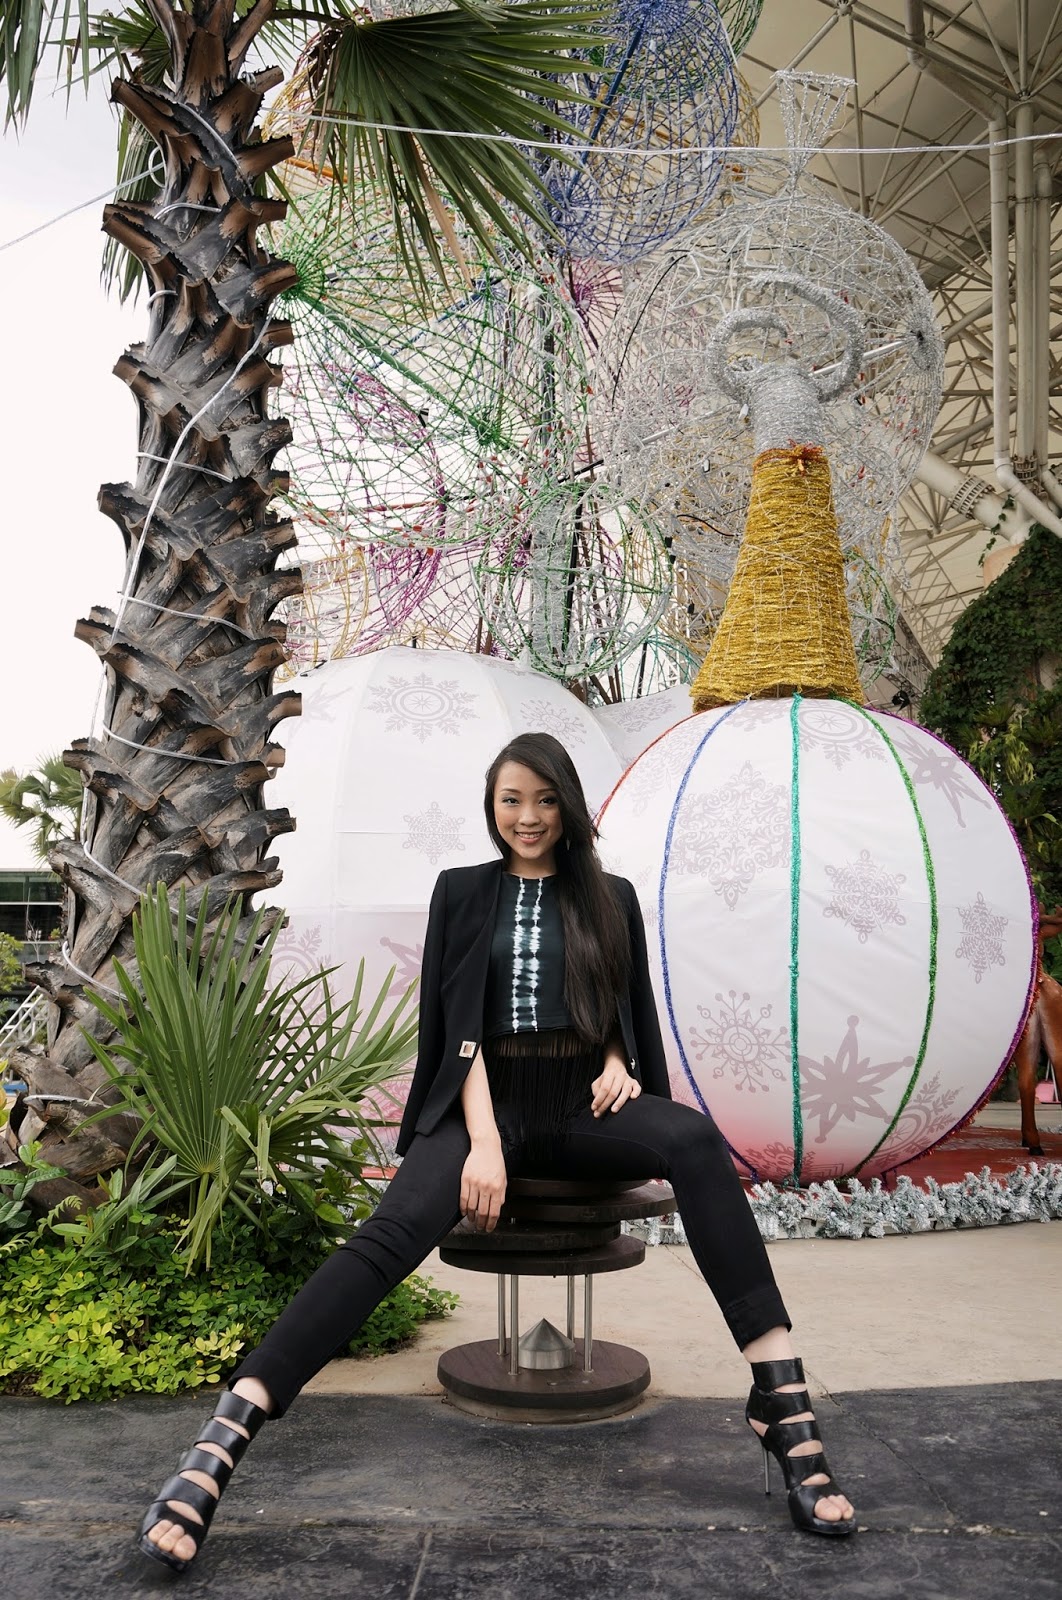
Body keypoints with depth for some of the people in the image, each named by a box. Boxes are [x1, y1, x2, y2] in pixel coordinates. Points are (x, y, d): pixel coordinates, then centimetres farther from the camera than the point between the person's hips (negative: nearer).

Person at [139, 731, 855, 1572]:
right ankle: (225, 1439, -36)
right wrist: (484, 1140, -15)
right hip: (489, 1099, -1)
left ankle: (781, 1395, -32)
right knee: (395, 1229, -30)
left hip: (582, 1100, 1)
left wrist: (620, 1063, -6)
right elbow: (458, 1026, -1)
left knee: (697, 1141, -31)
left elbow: (632, 1010, 18)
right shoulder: (462, 892, 8)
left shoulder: (610, 897, 14)